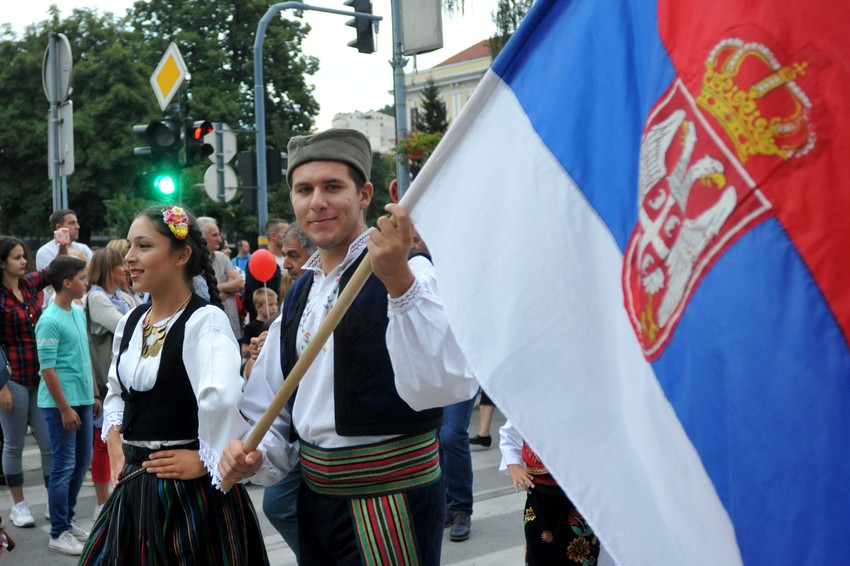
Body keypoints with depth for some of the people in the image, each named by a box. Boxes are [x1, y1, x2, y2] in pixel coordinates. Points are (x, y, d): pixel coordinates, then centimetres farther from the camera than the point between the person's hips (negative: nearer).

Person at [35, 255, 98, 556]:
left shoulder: (79, 312, 9)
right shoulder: (50, 321, -17)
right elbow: (47, 369, -18)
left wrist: (94, 394, 17)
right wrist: (65, 408, -18)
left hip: (82, 398, 8)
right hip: (61, 403, -8)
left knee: (82, 460, 15)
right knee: (64, 466, -1)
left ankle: (68, 519, 29)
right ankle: (59, 533, 10)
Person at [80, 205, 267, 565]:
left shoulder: (205, 320, -18)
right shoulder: (130, 322, 7)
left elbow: (222, 397, -36)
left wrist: (207, 459, -24)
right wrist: (115, 442, 9)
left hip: (188, 486, -7)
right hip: (135, 483, 8)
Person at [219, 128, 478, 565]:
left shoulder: (408, 274, -12)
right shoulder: (299, 294, 10)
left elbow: (448, 385, -29)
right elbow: (273, 406, 17)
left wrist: (399, 281, -37)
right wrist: (255, 455, -3)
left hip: (391, 501, -6)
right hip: (315, 494, 7)